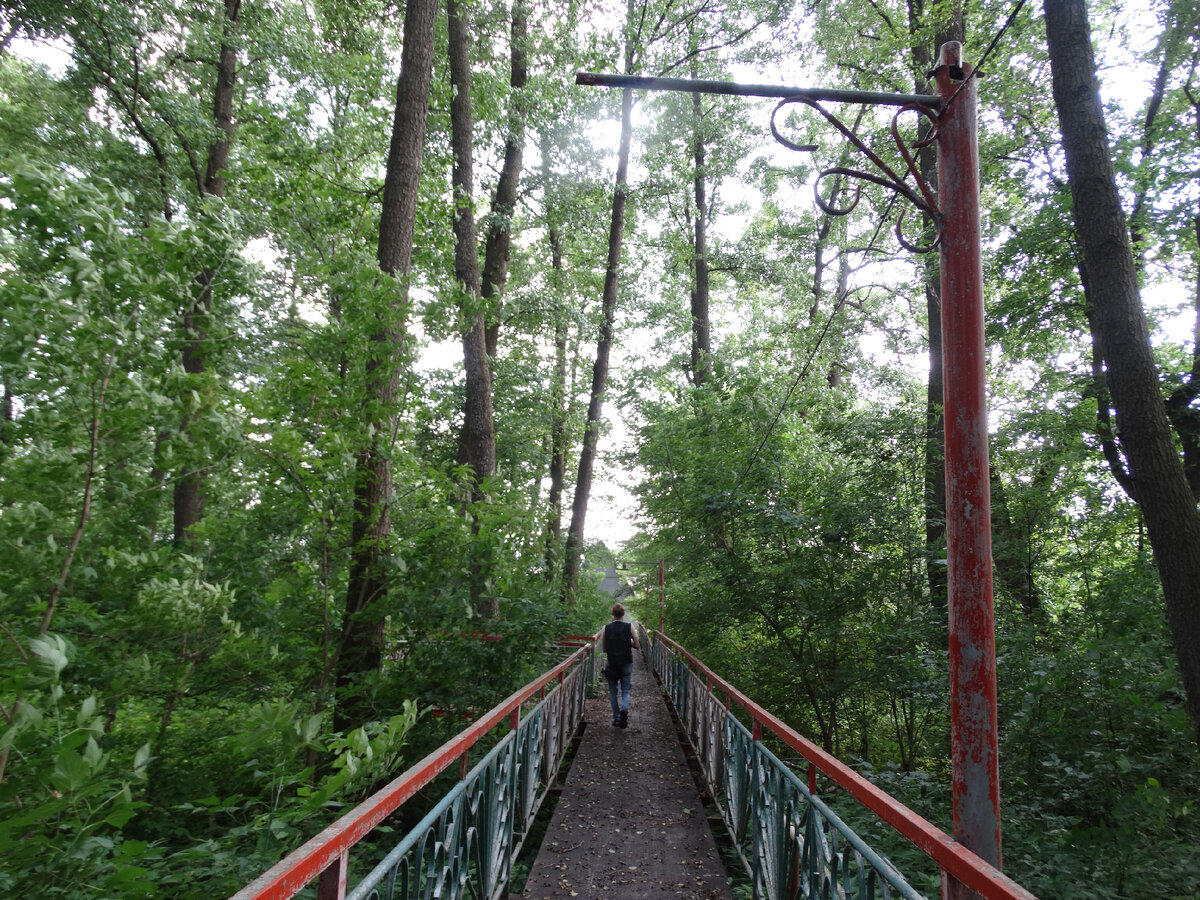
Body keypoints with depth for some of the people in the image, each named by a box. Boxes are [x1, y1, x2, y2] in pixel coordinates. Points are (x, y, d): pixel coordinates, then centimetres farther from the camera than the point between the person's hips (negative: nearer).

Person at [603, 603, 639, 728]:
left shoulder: (606, 628, -5)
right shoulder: (629, 627, -8)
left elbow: (604, 649, 1)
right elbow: (637, 646, -3)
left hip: (612, 664, 1)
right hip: (626, 663, -1)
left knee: (613, 692, 14)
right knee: (625, 691, 8)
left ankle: (616, 718, 15)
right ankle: (624, 708, -19)